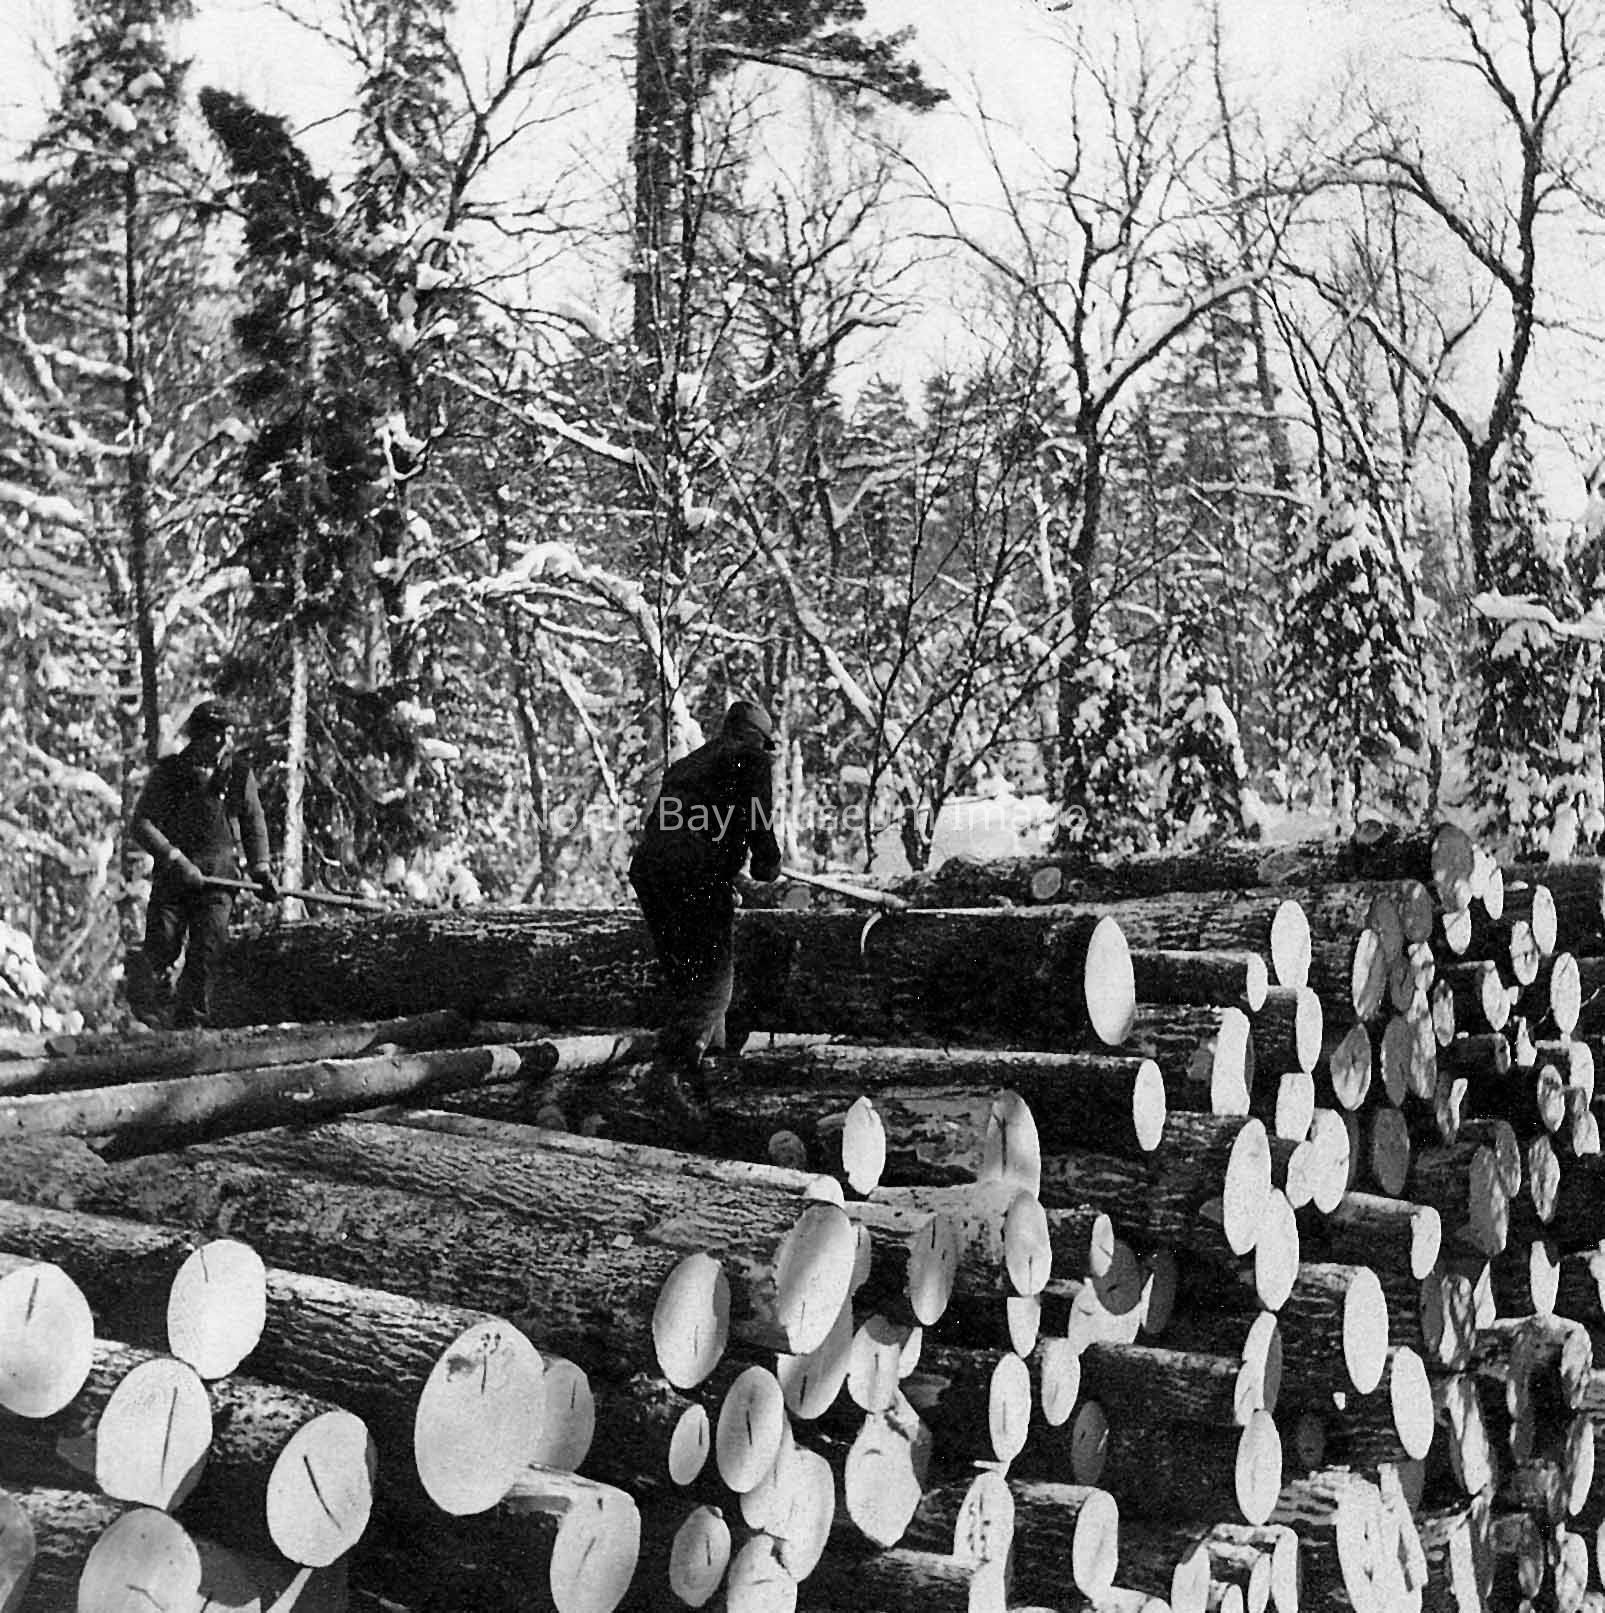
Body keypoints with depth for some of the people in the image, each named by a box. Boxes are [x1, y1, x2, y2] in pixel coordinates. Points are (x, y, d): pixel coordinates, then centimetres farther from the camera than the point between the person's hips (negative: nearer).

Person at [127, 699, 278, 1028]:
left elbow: (254, 824, 18)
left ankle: (190, 1019, 2)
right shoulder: (167, 772, -2)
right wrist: (176, 859, -17)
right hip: (172, 874, -1)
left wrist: (260, 869, 12)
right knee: (162, 945, -5)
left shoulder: (240, 775, 5)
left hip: (219, 876, 1)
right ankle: (141, 992, 22)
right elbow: (141, 824, -6)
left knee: (207, 951, -8)